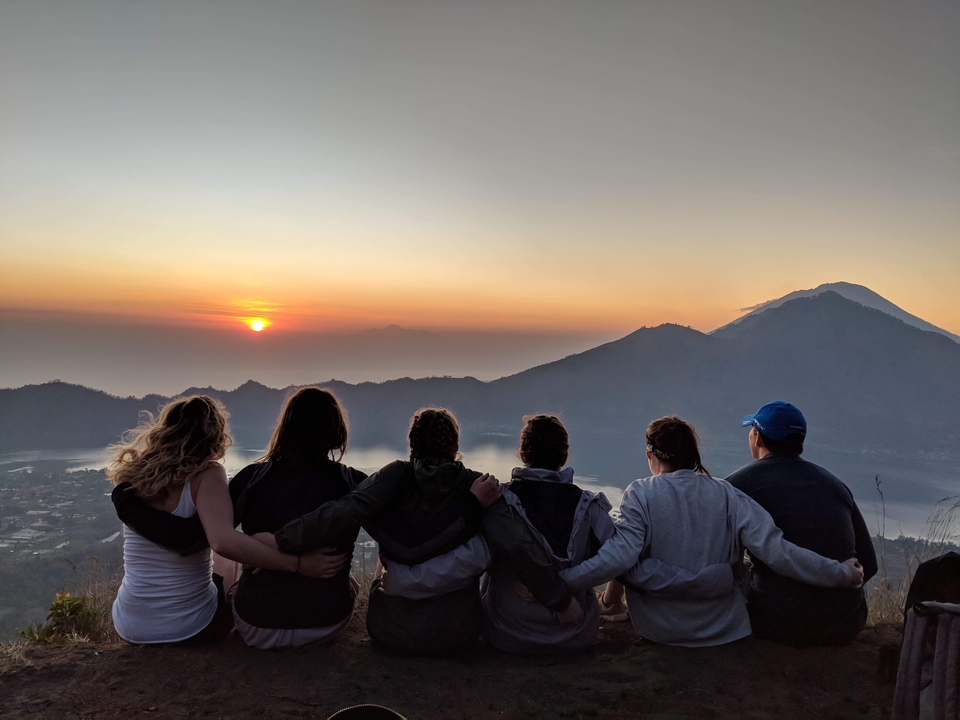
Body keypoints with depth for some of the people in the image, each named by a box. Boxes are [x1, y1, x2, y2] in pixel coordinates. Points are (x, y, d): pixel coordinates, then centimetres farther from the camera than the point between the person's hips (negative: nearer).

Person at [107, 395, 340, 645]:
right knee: (226, 561, 29)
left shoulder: (133, 474, -4)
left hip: (128, 625, 4)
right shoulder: (206, 474, -19)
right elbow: (224, 541, -35)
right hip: (189, 627, -4)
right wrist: (298, 564, -31)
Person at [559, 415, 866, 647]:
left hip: (659, 629, -1)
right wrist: (841, 573, -1)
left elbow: (619, 557, -24)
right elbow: (776, 551, -12)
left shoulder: (640, 494, -13)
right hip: (724, 628, 2)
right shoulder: (727, 494, -6)